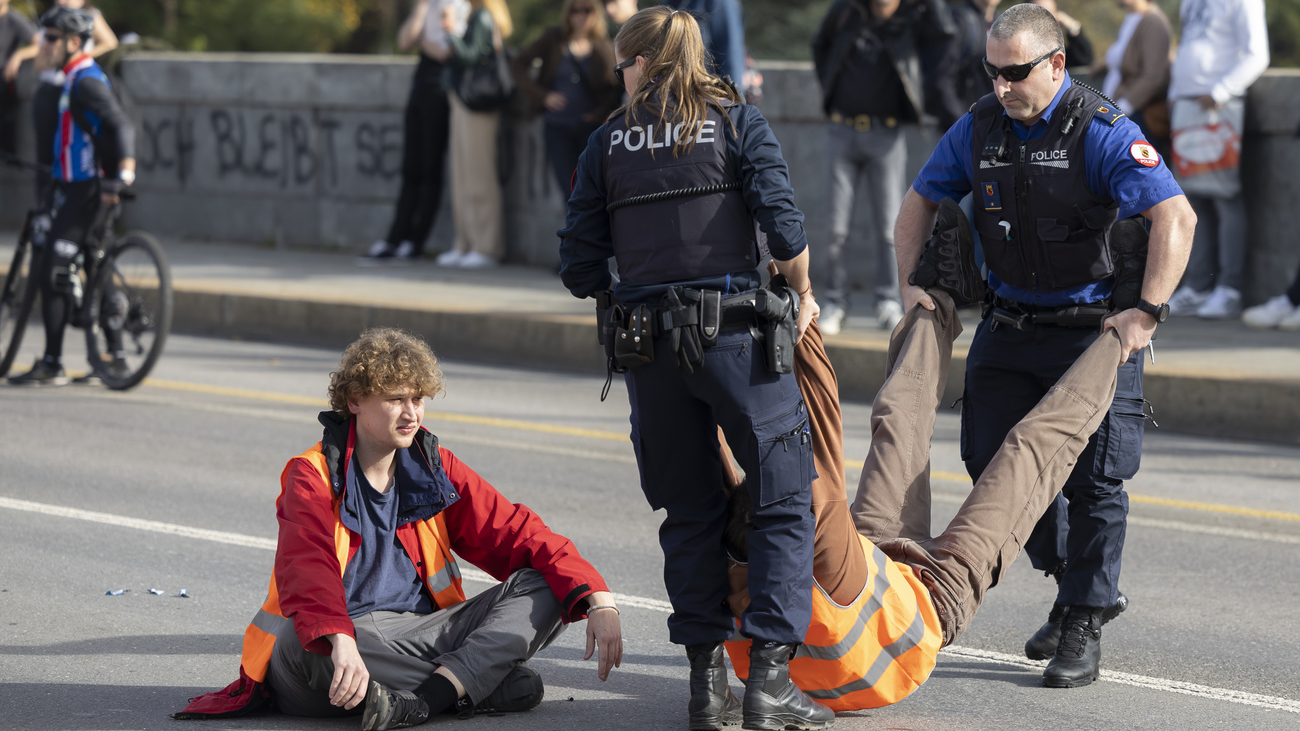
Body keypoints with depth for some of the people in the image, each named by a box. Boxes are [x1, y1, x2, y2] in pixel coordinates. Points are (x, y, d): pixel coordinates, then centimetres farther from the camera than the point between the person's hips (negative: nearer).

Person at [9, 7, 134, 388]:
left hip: (85, 192, -10)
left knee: (53, 274, -9)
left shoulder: (85, 81, -17)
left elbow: (122, 126, -27)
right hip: (76, 189, 10)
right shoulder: (76, 78, 15)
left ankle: (52, 366, -7)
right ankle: (116, 357, 19)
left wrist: (122, 175, -35)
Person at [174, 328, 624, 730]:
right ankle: (484, 684, -29)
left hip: (417, 631, 5)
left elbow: (519, 533, 8)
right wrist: (341, 643, -45)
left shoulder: (434, 469, 12)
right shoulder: (313, 477, -5)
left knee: (544, 589, -11)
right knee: (301, 645, -40)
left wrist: (598, 599, -9)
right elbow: (308, 569, -24)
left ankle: (429, 695, -33)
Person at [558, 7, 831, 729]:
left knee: (689, 513, 14)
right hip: (738, 333, -3)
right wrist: (801, 293, 7)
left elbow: (579, 268, 5)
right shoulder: (738, 123, 3)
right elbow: (783, 223, -9)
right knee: (783, 504, 2)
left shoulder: (607, 143, 9)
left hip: (647, 343, 3)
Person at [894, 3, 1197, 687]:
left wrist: (1147, 311, -31)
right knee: (993, 464, 3)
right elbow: (921, 199, 14)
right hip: (1009, 324, 6)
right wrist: (911, 282, 3)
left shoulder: (1102, 132, -18)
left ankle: (1084, 626, 7)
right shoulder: (979, 128, 0)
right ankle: (1076, 583, 22)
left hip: (1096, 329, -5)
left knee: (1093, 478, -3)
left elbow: (1175, 216, -26)